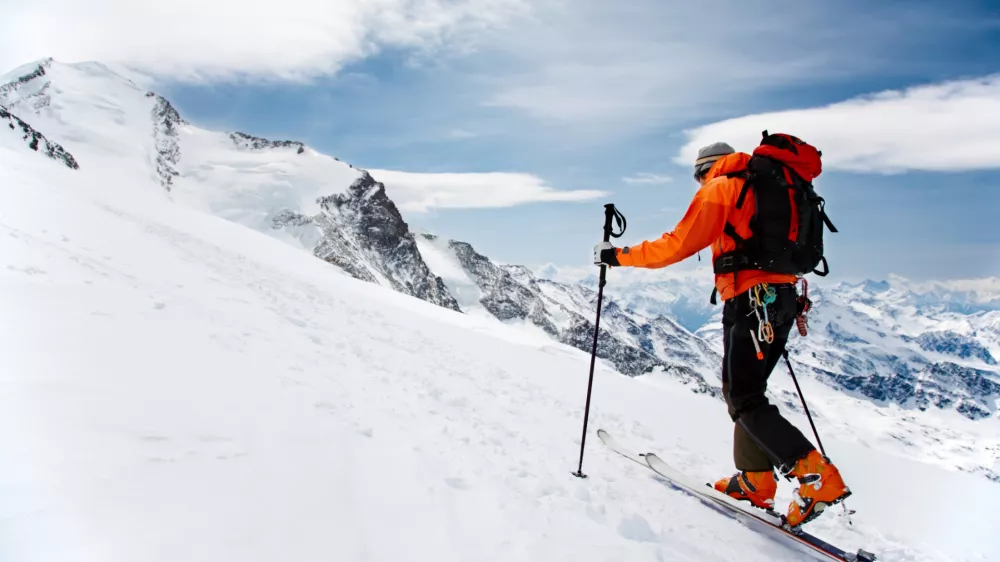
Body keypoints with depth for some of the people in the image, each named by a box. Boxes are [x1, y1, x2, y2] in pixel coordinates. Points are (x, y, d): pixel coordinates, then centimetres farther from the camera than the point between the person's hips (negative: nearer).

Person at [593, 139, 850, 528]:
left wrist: (618, 256, -3)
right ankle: (754, 481, 17)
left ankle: (818, 478, -13)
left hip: (750, 300, -9)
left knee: (745, 401, -6)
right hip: (784, 299, 9)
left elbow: (678, 244, -9)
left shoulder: (719, 189, -1)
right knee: (743, 391, 15)